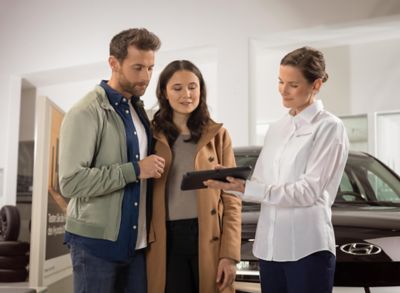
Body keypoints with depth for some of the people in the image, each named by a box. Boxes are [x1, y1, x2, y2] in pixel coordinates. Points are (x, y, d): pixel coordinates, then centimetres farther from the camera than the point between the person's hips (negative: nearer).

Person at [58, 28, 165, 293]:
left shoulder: (140, 111, 11)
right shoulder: (86, 112, -12)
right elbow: (71, 182, -20)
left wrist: (154, 170, 0)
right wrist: (134, 170, -20)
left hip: (138, 241, 7)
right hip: (97, 242, -6)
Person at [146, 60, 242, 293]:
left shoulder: (217, 134, 3)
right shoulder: (152, 134, 4)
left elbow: (232, 199, 1)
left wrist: (230, 254, -6)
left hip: (208, 238, 0)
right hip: (166, 240, 0)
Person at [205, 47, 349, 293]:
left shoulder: (329, 127, -5)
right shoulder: (277, 128, 15)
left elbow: (310, 190, -14)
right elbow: (260, 183, 11)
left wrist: (245, 189, -21)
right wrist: (231, 181, -9)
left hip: (307, 247, -6)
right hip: (269, 245, 6)